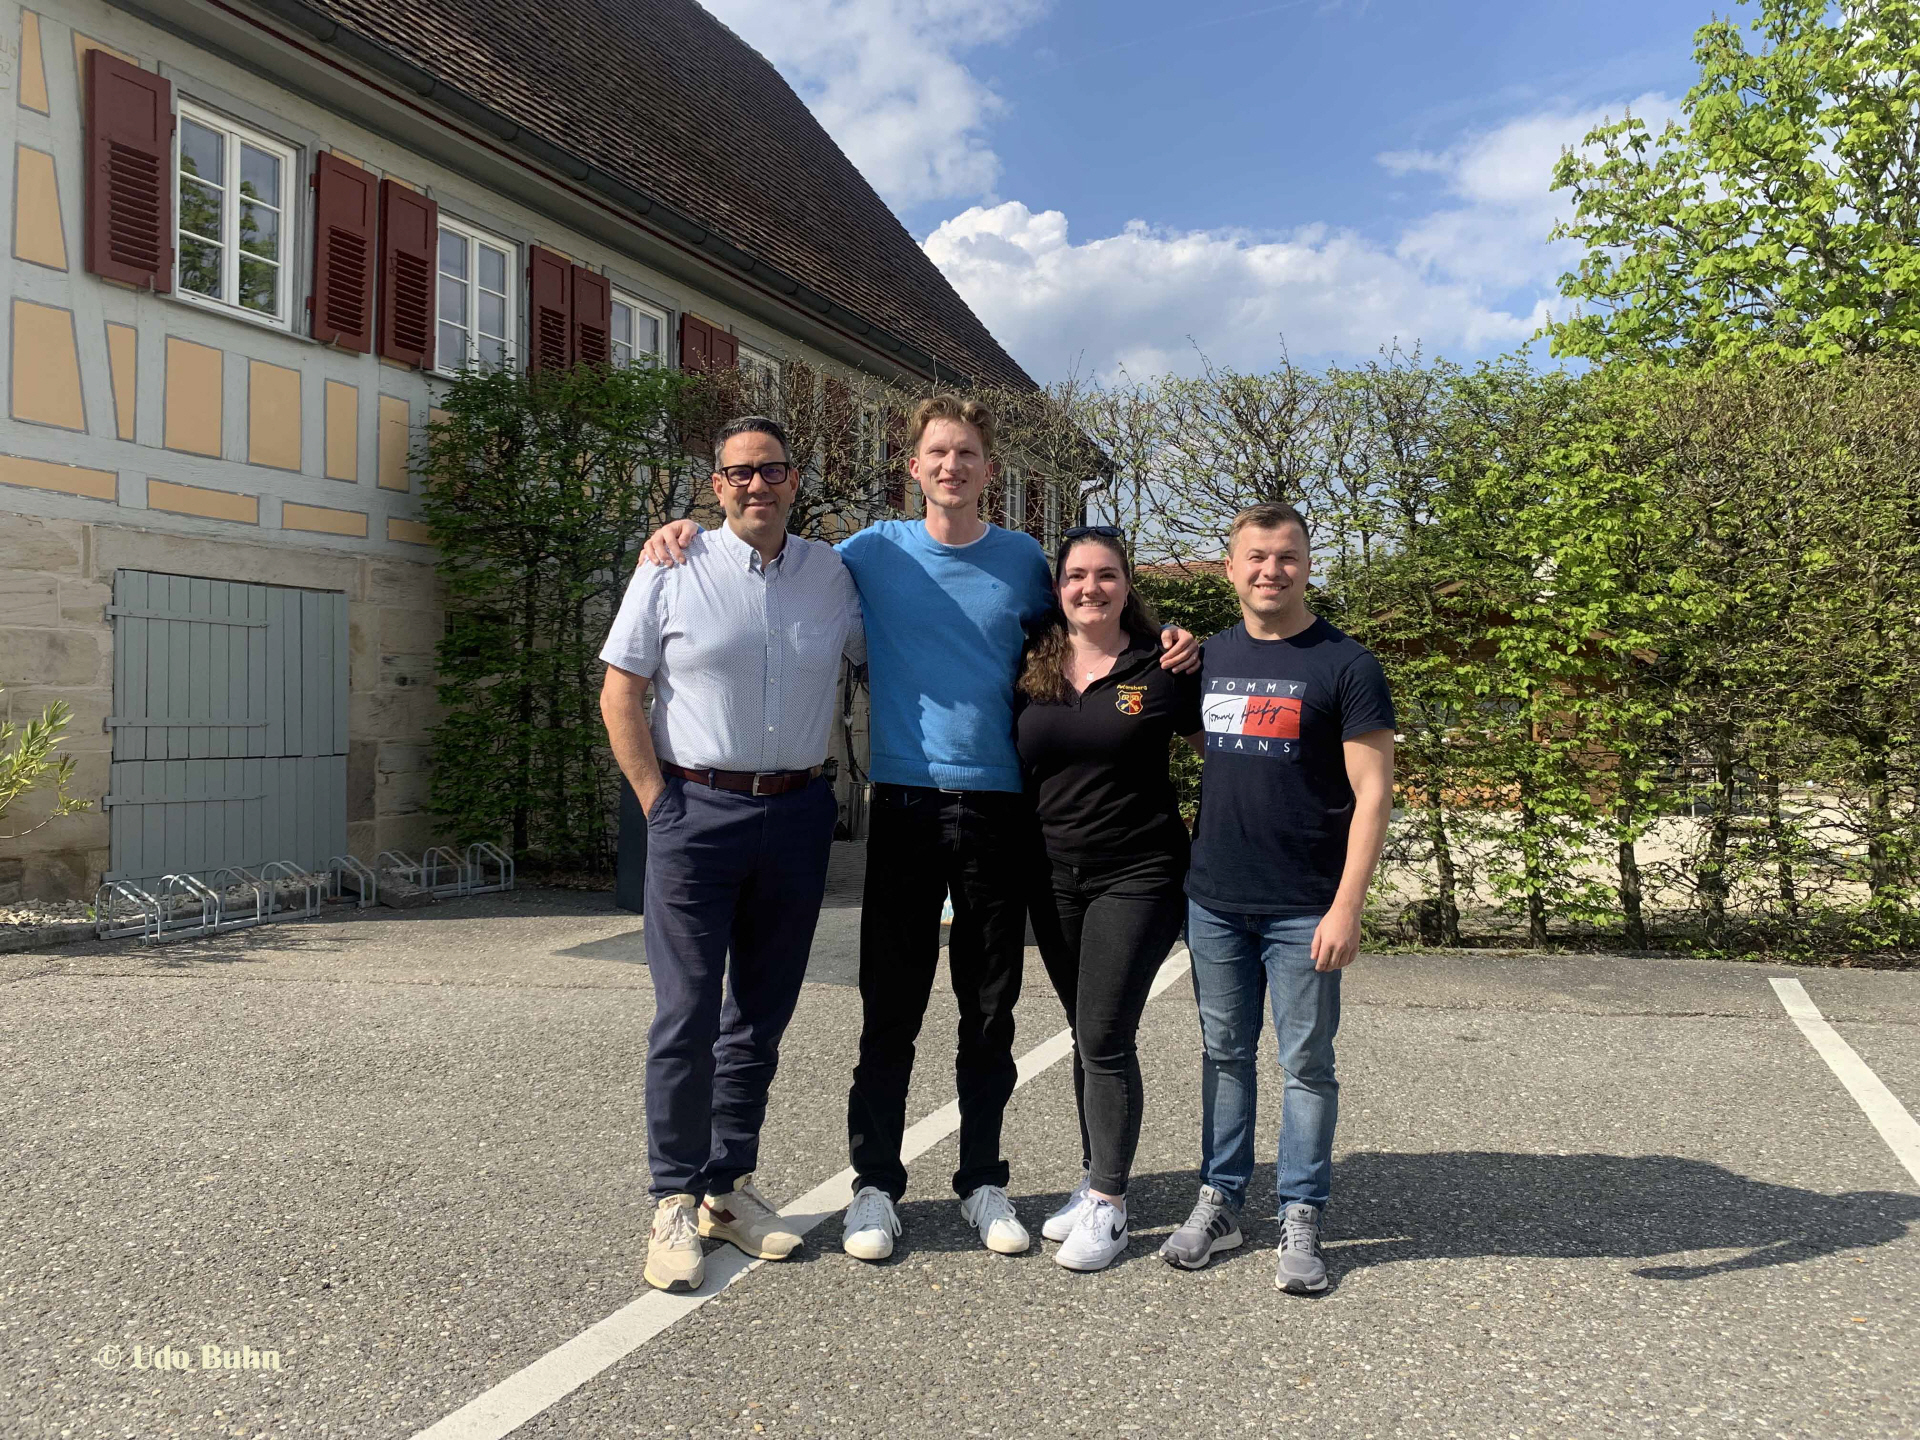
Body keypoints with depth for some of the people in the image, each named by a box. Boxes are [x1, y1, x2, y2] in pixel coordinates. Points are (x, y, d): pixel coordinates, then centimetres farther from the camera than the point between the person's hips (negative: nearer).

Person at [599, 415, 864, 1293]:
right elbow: (620, 693, 0)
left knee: (763, 1014, 11)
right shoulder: (673, 569, 0)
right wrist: (659, 803, -7)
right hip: (699, 809, -3)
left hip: (797, 814, 4)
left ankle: (728, 1186, 25)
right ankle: (675, 1203, 11)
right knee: (687, 1015, -2)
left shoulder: (832, 573, 8)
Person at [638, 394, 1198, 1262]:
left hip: (998, 806, 1)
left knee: (990, 1011, 9)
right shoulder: (875, 552, 6)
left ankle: (982, 1181, 22)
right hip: (905, 802, -1)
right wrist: (686, 534, 4)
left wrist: (1165, 652, 4)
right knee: (891, 1009, 2)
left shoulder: (1023, 561, 9)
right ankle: (875, 1183, 16)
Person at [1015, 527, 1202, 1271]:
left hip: (1137, 876, -4)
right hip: (1054, 878, 4)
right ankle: (1093, 1178, 27)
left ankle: (1109, 1203, 5)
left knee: (1105, 1037, -7)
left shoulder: (1161, 670, -4)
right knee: (1086, 1034, 14)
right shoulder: (1030, 671, 6)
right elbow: (1012, 764, 14)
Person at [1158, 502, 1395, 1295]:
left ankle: (1301, 1219, 17)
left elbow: (1372, 792, -10)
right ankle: (1219, 1201, 24)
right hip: (1214, 901, 4)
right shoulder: (1210, 656, 8)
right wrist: (1181, 865, 6)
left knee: (1307, 1063, 5)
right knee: (1225, 1053, 13)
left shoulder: (1344, 664, -6)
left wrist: (1347, 906, -16)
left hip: (1304, 910, -4)